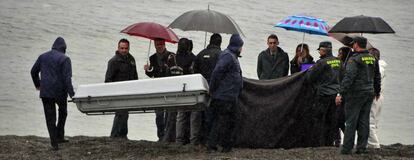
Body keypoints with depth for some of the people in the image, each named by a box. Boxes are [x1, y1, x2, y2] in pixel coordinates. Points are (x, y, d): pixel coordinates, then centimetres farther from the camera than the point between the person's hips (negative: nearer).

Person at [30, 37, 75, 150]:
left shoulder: (43, 56, 8)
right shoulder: (64, 59, -7)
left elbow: (34, 71, 17)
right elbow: (67, 78, -16)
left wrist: (37, 84, 32)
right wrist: (71, 93, -16)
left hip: (45, 92, 3)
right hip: (59, 91, -3)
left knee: (50, 117, 5)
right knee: (63, 111, 23)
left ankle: (54, 143, -1)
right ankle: (59, 136, 20)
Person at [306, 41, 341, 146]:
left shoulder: (321, 62, -14)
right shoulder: (338, 61, 7)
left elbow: (310, 78, -7)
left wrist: (309, 71, 13)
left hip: (324, 94, -6)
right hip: (336, 93, 6)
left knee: (319, 119, 1)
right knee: (332, 119, 11)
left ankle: (320, 143, -1)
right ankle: (330, 141, 12)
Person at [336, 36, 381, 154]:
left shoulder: (354, 59, -13)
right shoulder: (372, 59, 10)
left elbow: (348, 77, -21)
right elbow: (377, 77, 20)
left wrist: (341, 93, -22)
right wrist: (377, 91, 34)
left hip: (356, 94, -7)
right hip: (369, 94, 7)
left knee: (351, 121, -3)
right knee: (364, 121, 9)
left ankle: (347, 148, -2)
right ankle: (362, 148, 10)